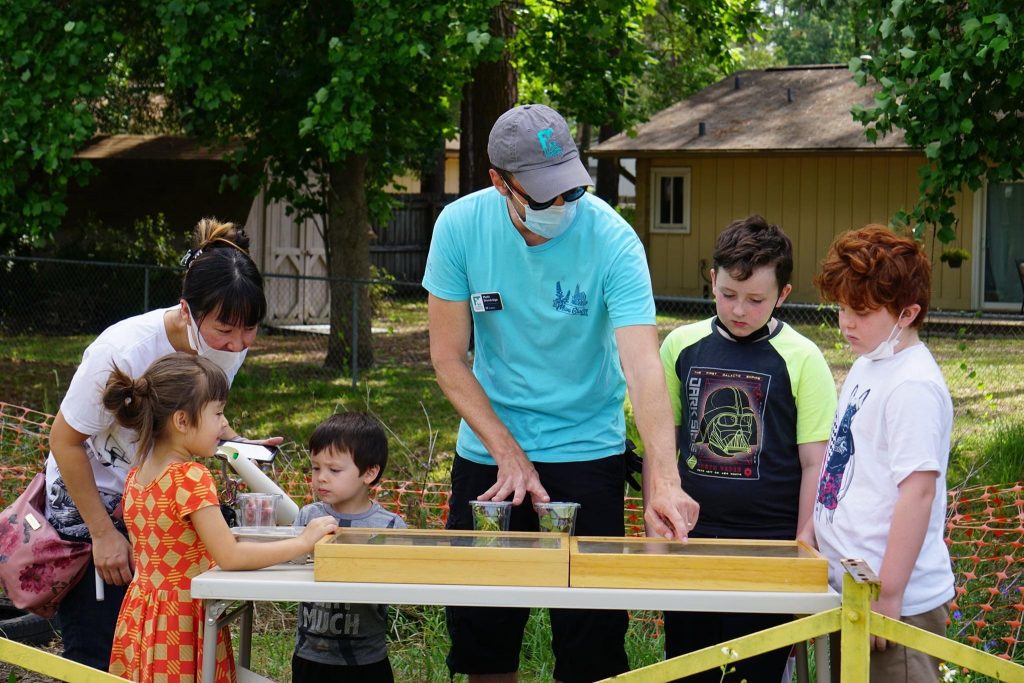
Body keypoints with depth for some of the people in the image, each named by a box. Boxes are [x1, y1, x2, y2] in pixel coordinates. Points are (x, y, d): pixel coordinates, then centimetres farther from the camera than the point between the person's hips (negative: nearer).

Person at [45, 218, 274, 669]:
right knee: (96, 660, -5)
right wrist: (104, 534, -15)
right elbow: (66, 441, -18)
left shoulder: (229, 344, -14)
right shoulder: (124, 352, -31)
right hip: (89, 498, -5)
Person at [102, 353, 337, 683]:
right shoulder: (191, 477, -19)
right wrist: (302, 542, -14)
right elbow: (230, 556, -23)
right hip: (185, 622, -8)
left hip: (141, 615, 8)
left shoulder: (137, 475, 7)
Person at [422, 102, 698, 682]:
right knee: (480, 628, 9)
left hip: (586, 454, -2)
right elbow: (448, 359, -5)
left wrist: (663, 481, -39)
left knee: (590, 636, -2)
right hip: (487, 451, 2)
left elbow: (643, 367, -27)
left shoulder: (612, 239, -18)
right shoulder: (460, 227, -11)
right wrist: (509, 456, -12)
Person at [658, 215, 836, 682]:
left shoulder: (802, 359, -5)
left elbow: (815, 462, -4)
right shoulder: (682, 346, 4)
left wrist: (803, 547, -6)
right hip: (690, 539, 3)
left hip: (770, 543, -3)